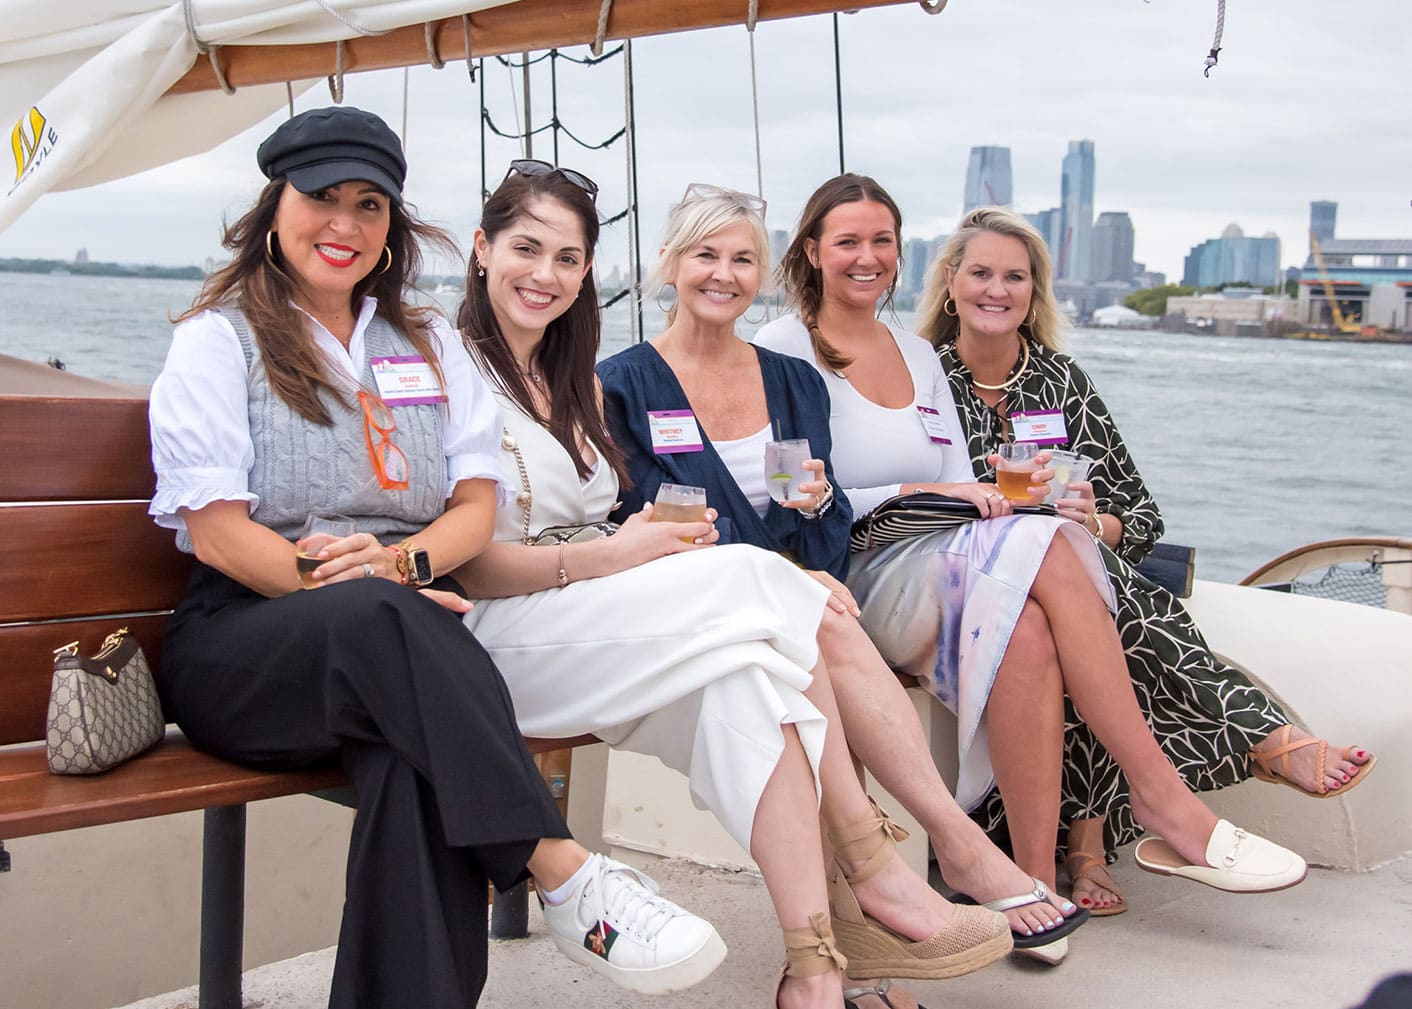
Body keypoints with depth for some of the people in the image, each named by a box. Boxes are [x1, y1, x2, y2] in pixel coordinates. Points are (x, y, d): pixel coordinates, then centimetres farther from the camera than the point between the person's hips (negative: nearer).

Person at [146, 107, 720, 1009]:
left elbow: (478, 503, 12)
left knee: (417, 760, -35)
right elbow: (217, 531, -4)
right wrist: (352, 592, -19)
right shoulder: (218, 340, 9)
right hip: (248, 643, -2)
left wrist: (402, 561, -12)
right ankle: (562, 867, -38)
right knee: (382, 621, -38)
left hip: (405, 625, 3)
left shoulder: (430, 345, 23)